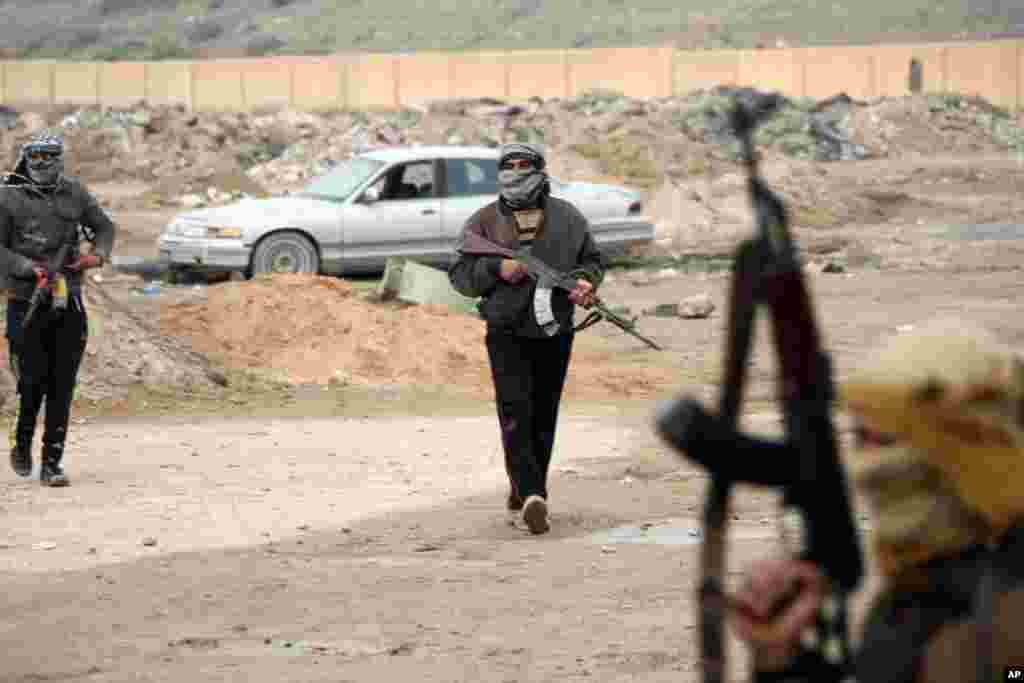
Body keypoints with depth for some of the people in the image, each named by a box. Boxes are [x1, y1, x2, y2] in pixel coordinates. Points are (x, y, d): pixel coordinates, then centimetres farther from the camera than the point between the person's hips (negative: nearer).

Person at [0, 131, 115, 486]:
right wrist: (29, 268, -18)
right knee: (33, 380, -6)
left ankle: (52, 463, 5)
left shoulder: (74, 193, 8)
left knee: (62, 385, 0)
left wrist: (98, 255, 0)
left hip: (68, 302, 3)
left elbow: (104, 226, 19)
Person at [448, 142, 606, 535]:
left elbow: (593, 259, 14)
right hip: (507, 335, -2)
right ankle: (532, 496, -25)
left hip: (554, 334, 3)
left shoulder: (567, 218, 6)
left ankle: (526, 489, 27)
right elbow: (459, 274, 1)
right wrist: (497, 270, -16)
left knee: (543, 417, 10)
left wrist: (586, 282, -8)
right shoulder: (484, 222, 2)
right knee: (516, 414, -16)